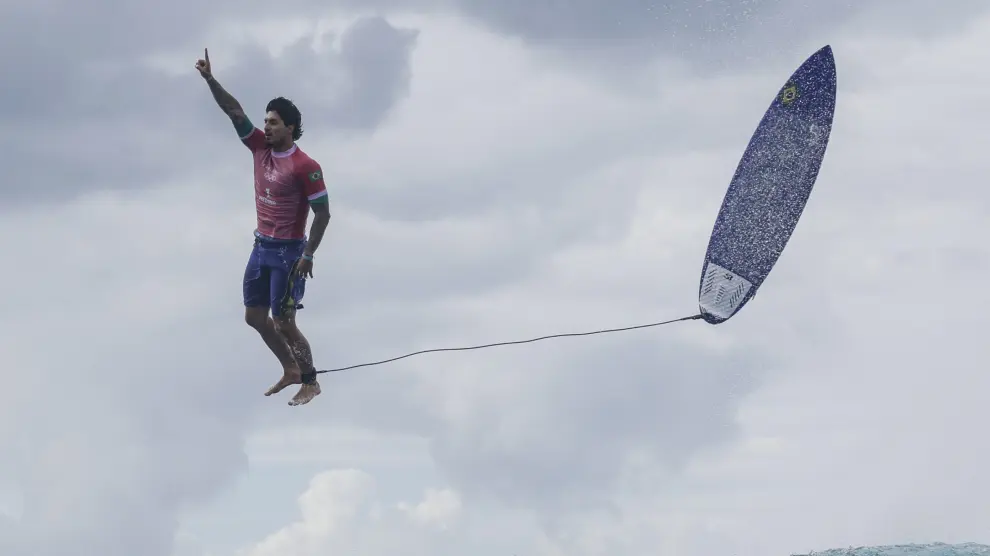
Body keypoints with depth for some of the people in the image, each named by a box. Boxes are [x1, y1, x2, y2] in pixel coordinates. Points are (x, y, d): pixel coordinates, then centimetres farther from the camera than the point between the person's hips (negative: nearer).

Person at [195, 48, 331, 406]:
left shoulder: (304, 167, -18)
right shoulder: (261, 148, 1)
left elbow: (323, 213, -16)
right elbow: (235, 111, -1)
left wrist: (308, 256, -19)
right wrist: (210, 79, -11)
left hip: (288, 252, -8)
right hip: (261, 247, 8)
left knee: (284, 323, -5)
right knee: (254, 316, 13)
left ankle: (311, 382, 12)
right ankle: (290, 370, 29)